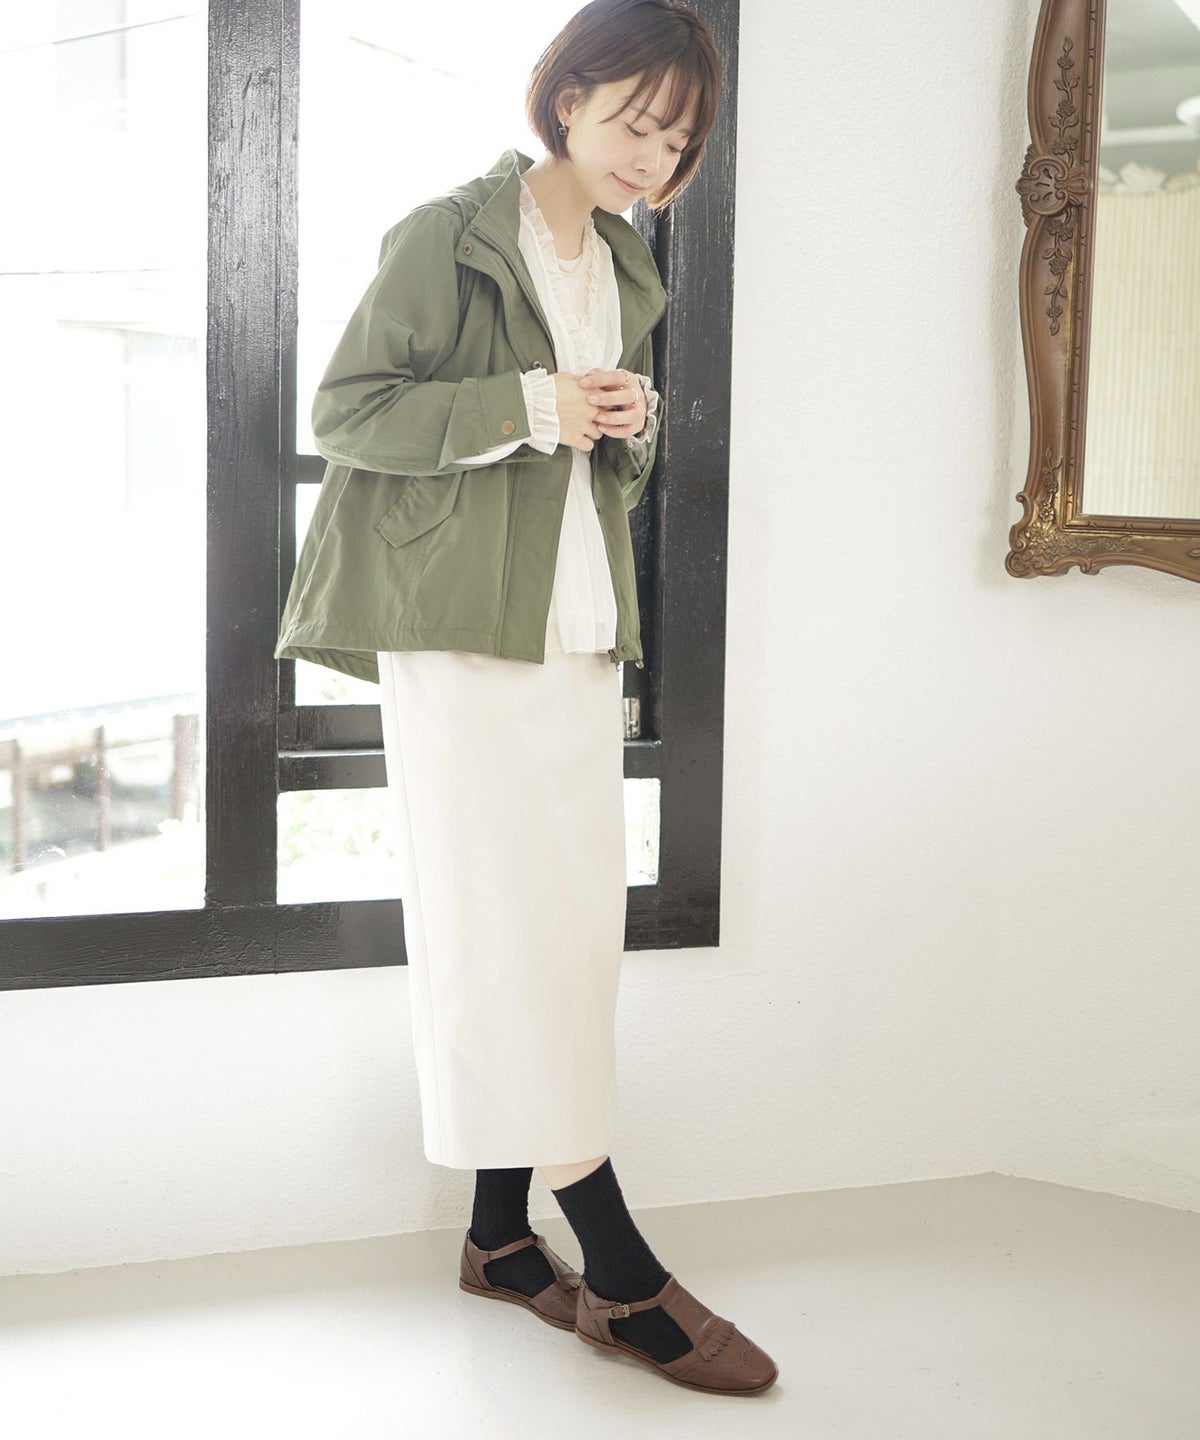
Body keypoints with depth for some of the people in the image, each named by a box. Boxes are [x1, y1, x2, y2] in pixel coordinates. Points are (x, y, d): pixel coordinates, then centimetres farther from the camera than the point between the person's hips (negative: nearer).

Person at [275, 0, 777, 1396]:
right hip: (460, 631, -7)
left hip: (578, 633, 7)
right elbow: (344, 412, -8)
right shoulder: (445, 237, -3)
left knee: (569, 920, 5)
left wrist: (630, 426, 1)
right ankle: (620, 1273, -2)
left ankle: (502, 1231, 17)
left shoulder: (628, 267, 18)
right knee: (508, 922, -7)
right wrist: (530, 405, -15)